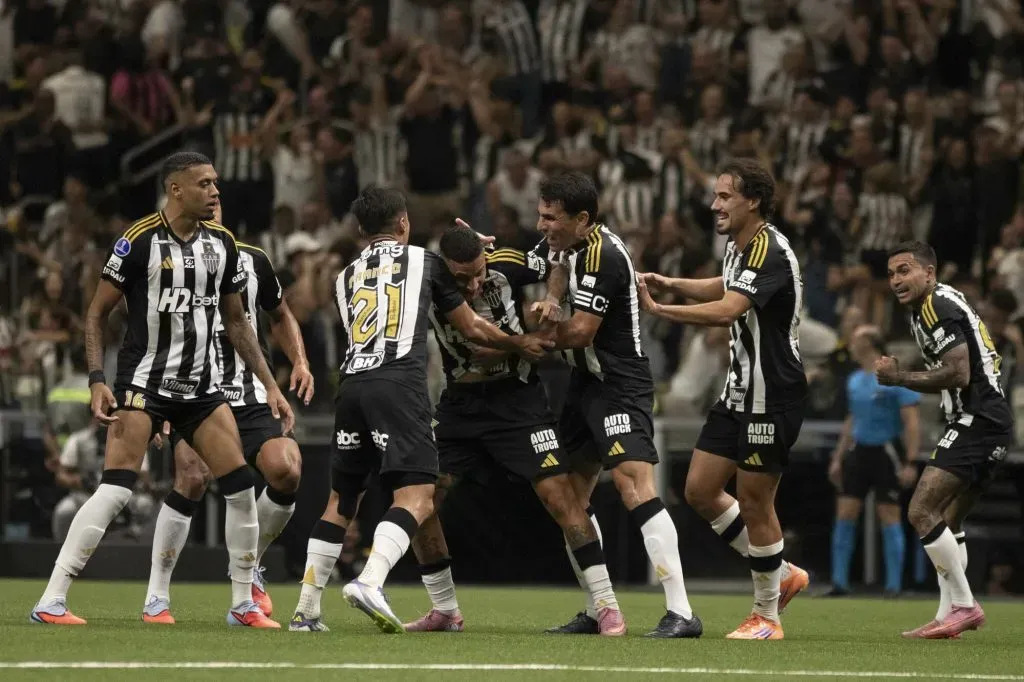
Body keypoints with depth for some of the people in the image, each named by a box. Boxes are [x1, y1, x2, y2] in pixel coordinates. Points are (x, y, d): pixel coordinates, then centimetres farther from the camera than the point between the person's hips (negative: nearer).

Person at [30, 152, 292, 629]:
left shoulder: (222, 243, 7)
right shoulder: (140, 241, -11)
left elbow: (235, 321, 17)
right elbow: (96, 313, -5)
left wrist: (269, 386, 13)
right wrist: (97, 382, -16)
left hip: (200, 387, 6)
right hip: (144, 382, -6)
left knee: (241, 490, 0)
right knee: (115, 490, -17)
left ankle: (243, 603, 14)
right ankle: (51, 602, -15)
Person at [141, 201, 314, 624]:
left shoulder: (252, 261, 8)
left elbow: (280, 316, 25)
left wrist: (299, 361, 9)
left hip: (250, 400, 3)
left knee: (286, 470, -19)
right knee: (192, 477, -27)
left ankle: (249, 569, 9)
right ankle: (156, 597, -14)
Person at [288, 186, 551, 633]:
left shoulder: (346, 277, 24)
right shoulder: (425, 261, 13)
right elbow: (472, 329, 17)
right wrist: (521, 344, 33)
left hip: (352, 385, 5)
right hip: (400, 384, -5)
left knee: (341, 499, 16)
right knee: (417, 497, -10)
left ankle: (306, 610, 14)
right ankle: (369, 582, -33)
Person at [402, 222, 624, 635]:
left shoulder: (506, 266, -17)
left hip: (518, 400, -2)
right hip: (460, 406, 2)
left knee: (559, 494, -13)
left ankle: (607, 606, -8)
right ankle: (445, 612, 14)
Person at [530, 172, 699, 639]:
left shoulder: (604, 256, -20)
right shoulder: (559, 244, 6)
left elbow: (580, 332, -20)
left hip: (621, 385, -10)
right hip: (586, 385, 10)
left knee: (634, 485, -22)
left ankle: (681, 614, -27)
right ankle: (598, 613, 18)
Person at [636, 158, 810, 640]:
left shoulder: (770, 253, -21)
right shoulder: (738, 247, 8)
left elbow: (726, 311, -35)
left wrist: (659, 310, -34)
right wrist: (671, 285, 16)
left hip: (772, 396, -10)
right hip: (739, 391, 10)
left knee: (753, 502, -3)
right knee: (700, 490, 9)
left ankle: (766, 615, 12)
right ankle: (782, 575, 24)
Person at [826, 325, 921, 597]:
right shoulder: (855, 380, 12)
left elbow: (912, 423, -13)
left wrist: (910, 462, -19)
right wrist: (838, 458, 19)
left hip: (886, 452, -6)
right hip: (858, 451, 6)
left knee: (890, 518, -3)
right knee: (844, 514, -1)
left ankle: (893, 587, 1)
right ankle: (839, 583, 3)